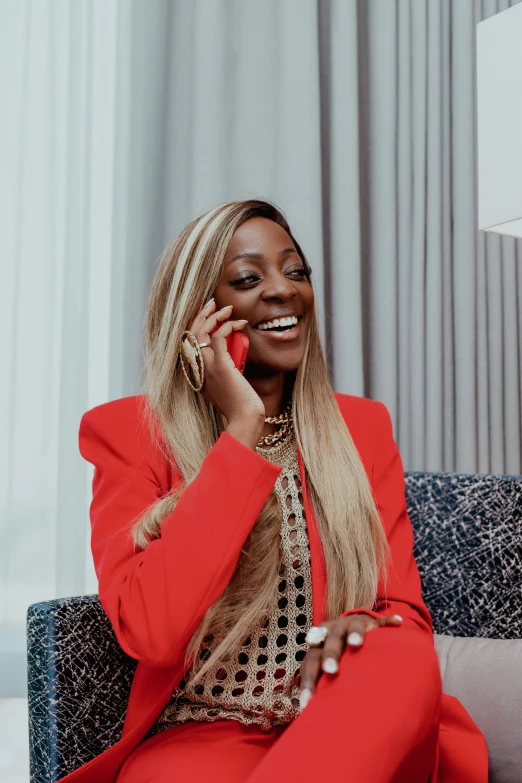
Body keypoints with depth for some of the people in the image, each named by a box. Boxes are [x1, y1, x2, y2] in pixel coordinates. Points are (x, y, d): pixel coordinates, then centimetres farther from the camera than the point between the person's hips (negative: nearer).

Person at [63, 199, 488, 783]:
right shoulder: (127, 433, -2)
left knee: (403, 663, -30)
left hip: (348, 732, 5)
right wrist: (243, 428, -17)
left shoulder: (362, 426, 8)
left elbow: (406, 613, 6)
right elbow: (150, 633, -18)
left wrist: (368, 627, -20)